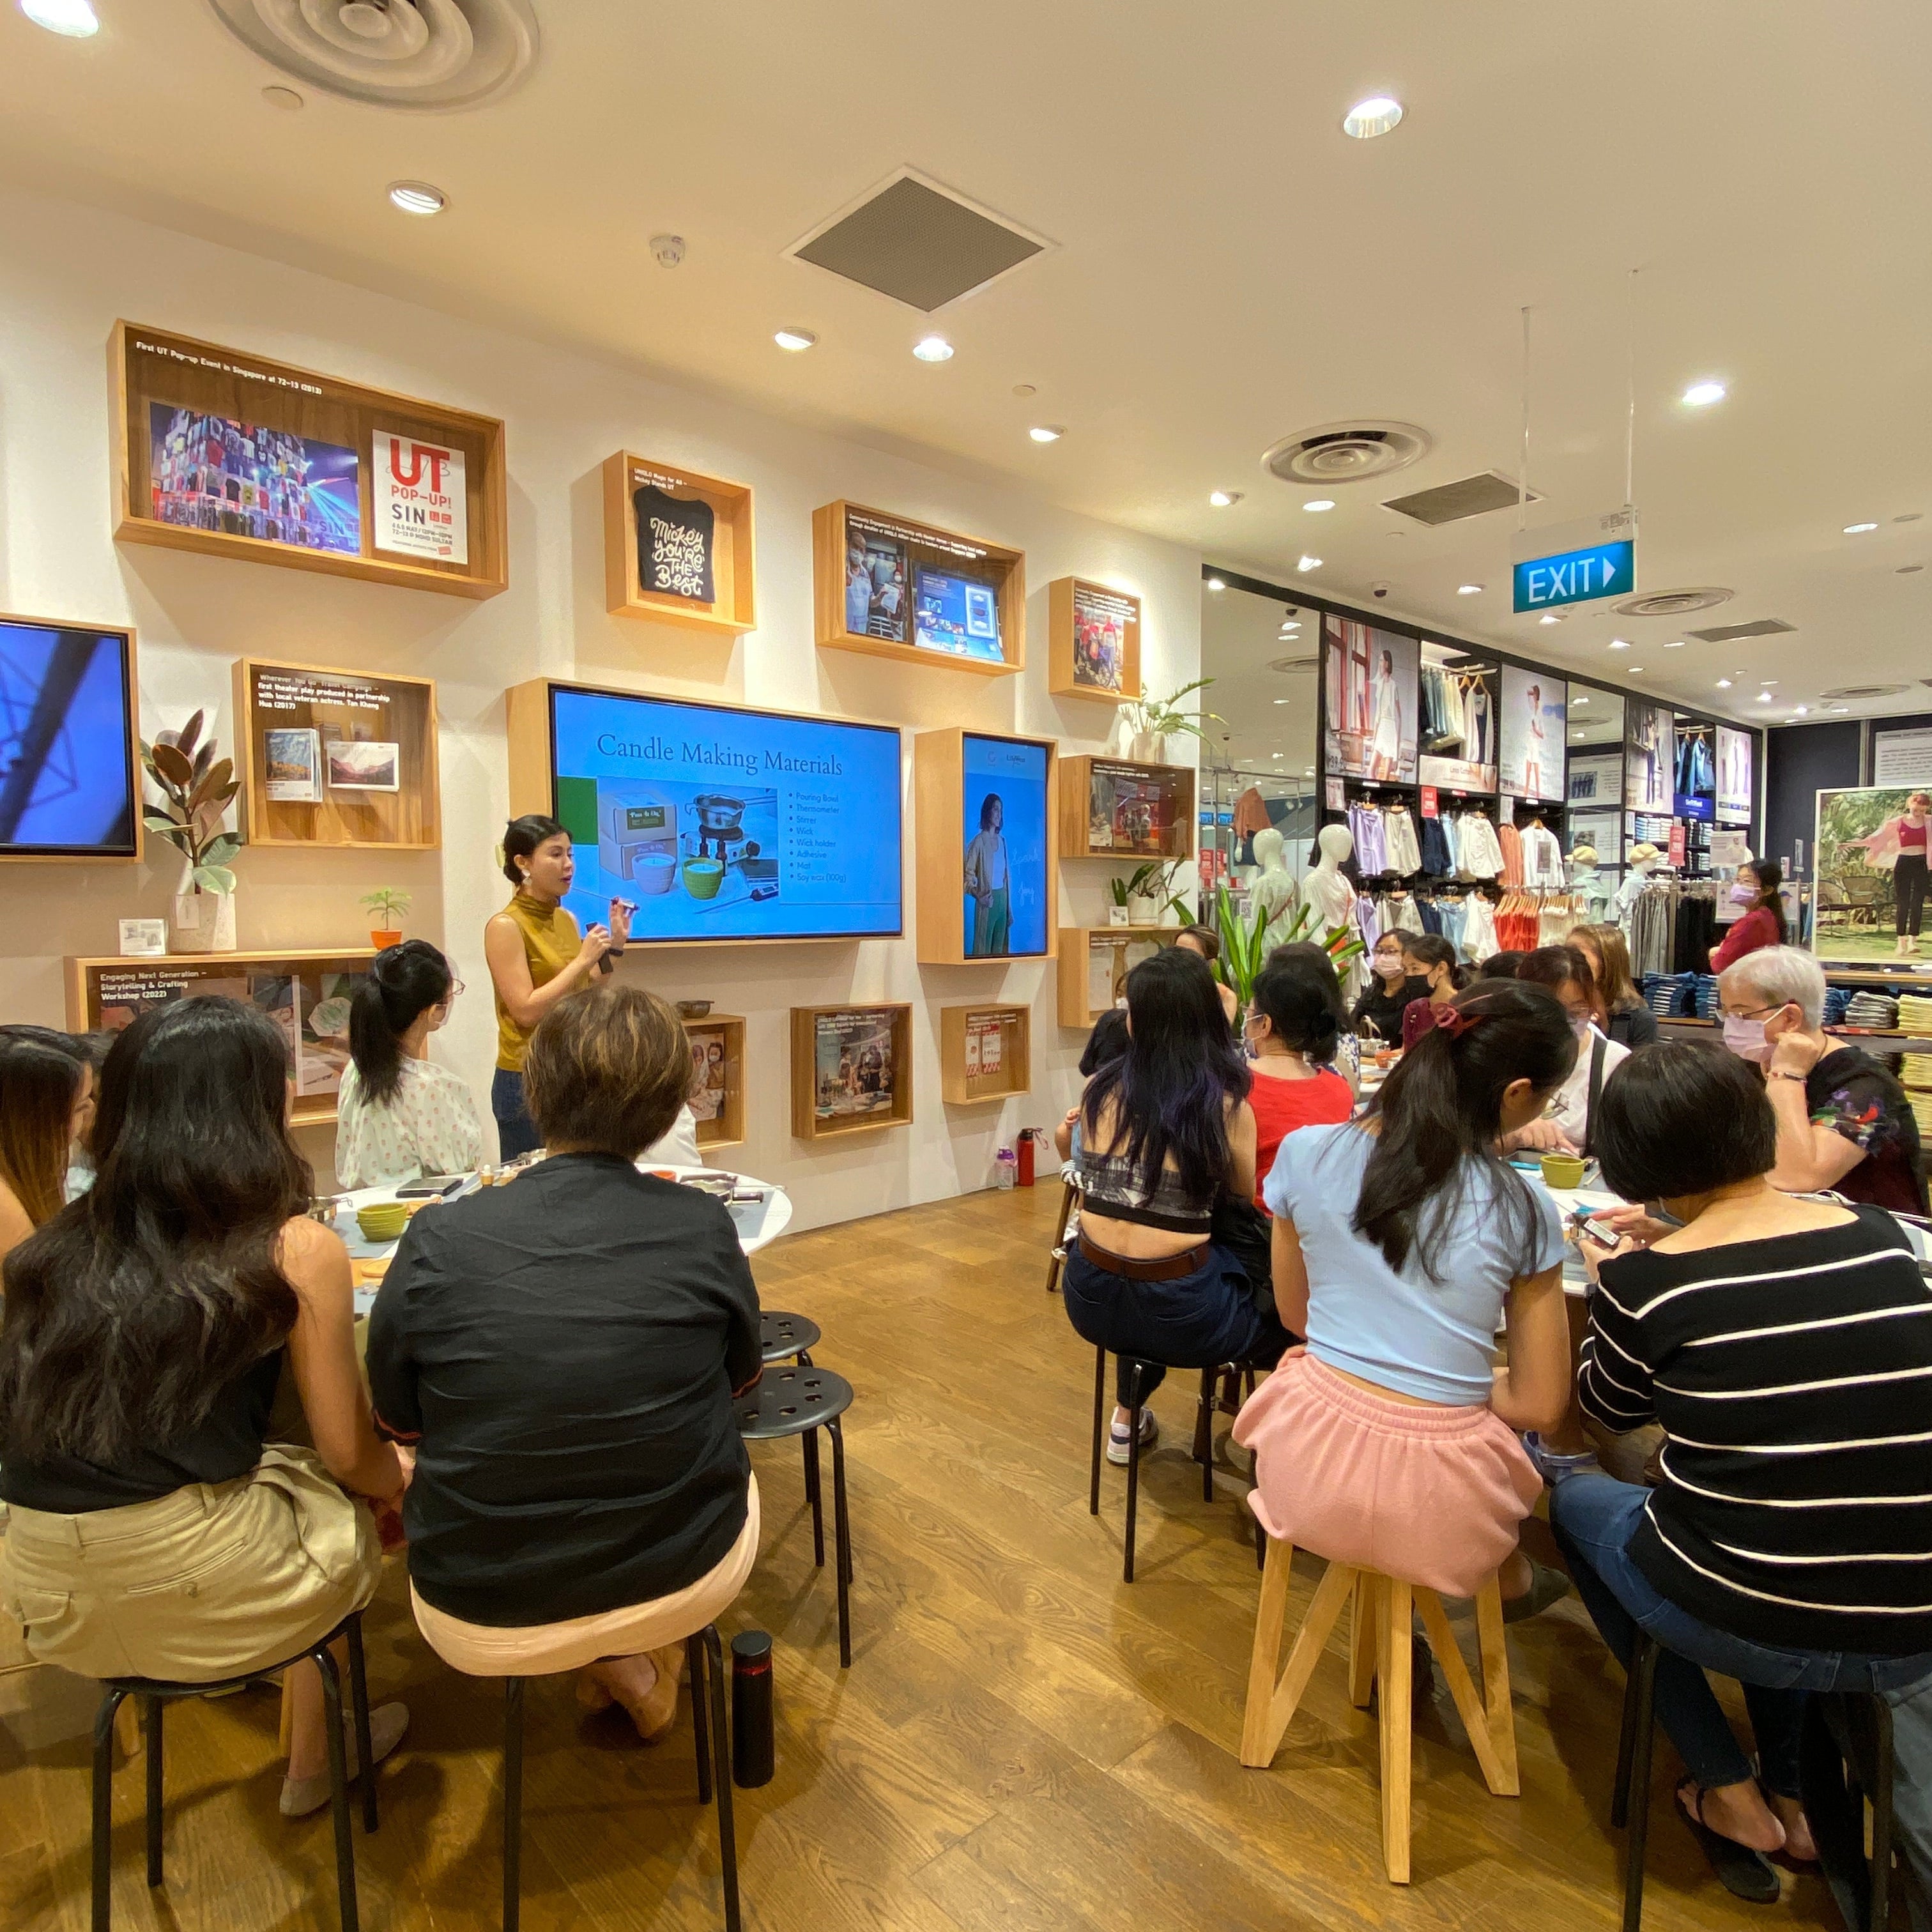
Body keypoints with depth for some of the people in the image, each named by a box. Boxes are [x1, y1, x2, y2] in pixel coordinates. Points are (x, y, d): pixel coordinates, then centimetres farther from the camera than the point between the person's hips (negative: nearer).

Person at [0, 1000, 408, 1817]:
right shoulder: (299, 1250, -11)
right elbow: (349, 1457, -4)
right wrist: (405, 1477, 18)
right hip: (198, 1588, -5)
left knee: (293, 1478, 29)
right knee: (358, 1511, 25)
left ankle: (319, 1747, 43)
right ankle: (312, 1765, 42)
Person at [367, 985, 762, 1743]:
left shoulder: (438, 1242, -17)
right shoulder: (702, 1225, -15)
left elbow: (399, 1420, -1)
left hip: (487, 1625, -1)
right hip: (689, 1581, 1)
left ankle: (616, 1664, 19)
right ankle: (648, 1662, 29)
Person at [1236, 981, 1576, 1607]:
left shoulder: (1306, 1154, -6)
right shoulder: (1522, 1209, -9)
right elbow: (1540, 1406, -2)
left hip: (1308, 1475, 1)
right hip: (1431, 1505, 0)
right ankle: (1509, 1579, 55)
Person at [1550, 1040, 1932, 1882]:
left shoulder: (1645, 1281, -17)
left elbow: (1607, 1408, 5)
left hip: (1744, 1625, -5)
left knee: (1577, 1495, 25)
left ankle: (1730, 1793, 27)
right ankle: (1790, 1789, 39)